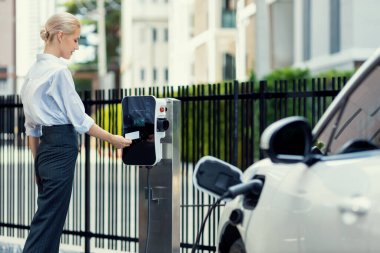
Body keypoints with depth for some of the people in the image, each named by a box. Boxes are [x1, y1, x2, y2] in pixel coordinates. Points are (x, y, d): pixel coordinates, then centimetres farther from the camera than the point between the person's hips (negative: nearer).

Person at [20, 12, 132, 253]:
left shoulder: (35, 70, 13)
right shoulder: (59, 70, -14)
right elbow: (79, 119, -12)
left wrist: (38, 161, 20)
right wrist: (113, 139, -2)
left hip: (45, 148, 9)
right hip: (61, 149, -9)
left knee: (49, 219, 10)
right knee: (48, 223, -7)